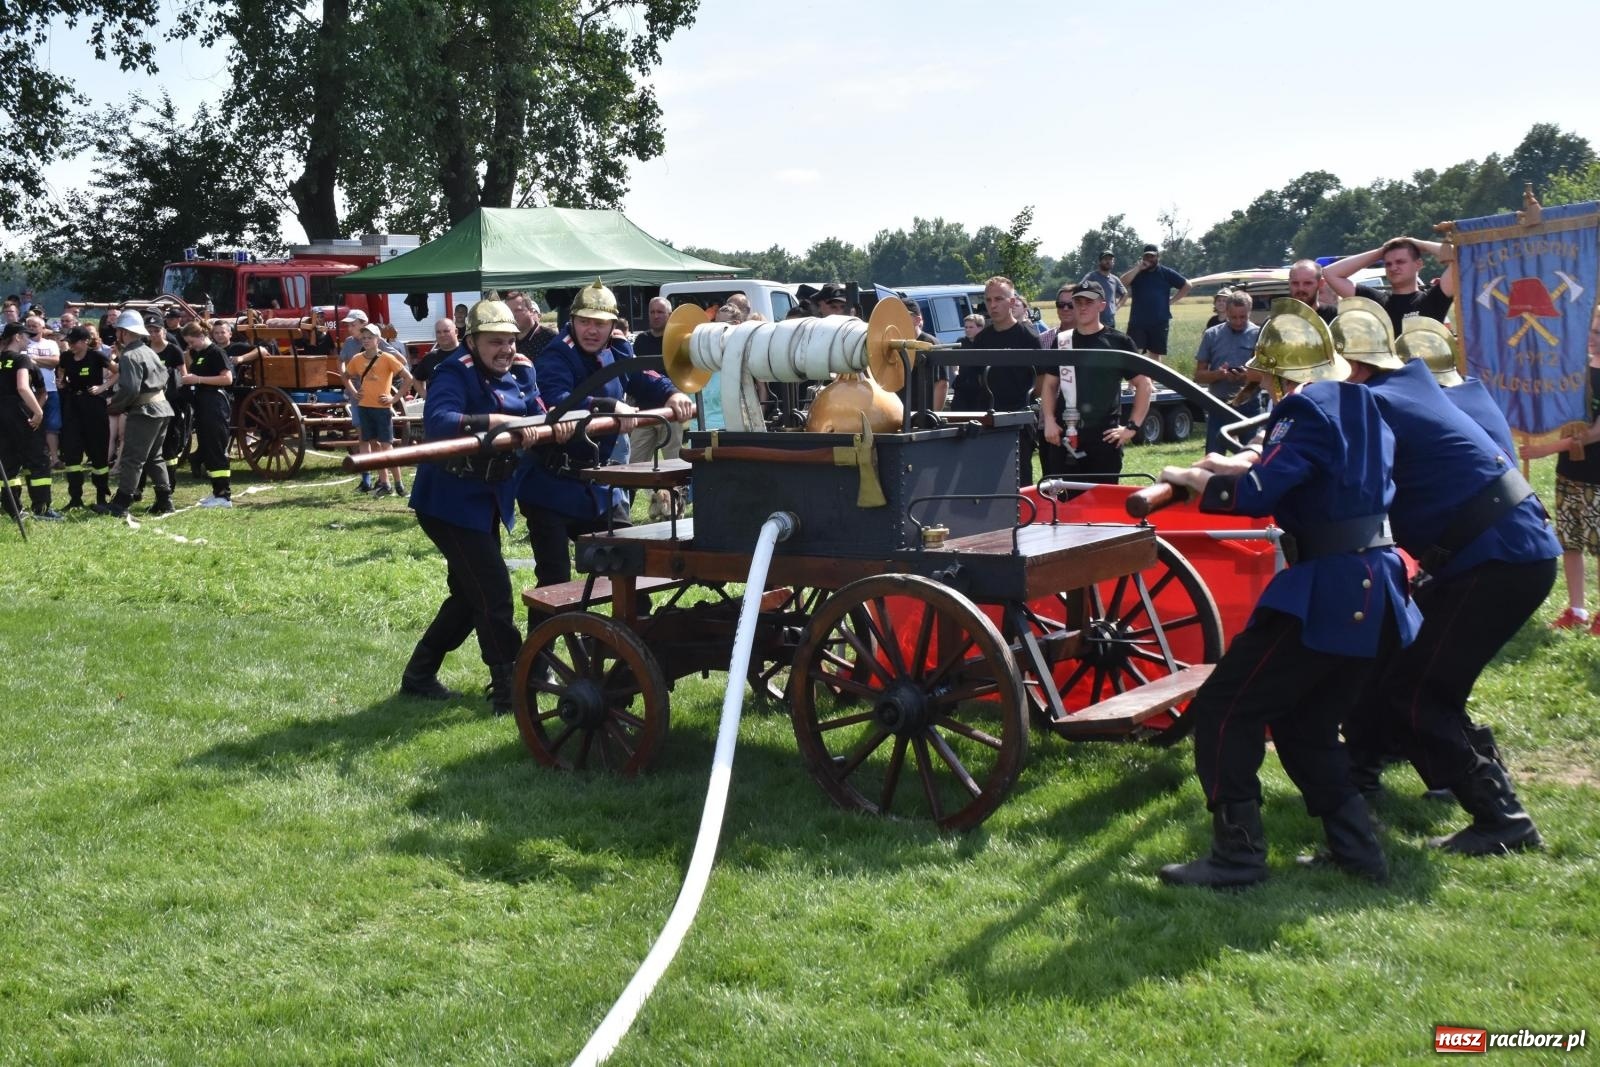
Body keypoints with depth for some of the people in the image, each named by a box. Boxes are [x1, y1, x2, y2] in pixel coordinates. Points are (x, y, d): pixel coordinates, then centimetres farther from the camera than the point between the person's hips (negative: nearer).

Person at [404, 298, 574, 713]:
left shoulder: (513, 379, 8)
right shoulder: (454, 375, -18)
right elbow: (437, 421, -35)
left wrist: (556, 420, -25)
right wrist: (494, 421, -45)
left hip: (487, 500, 9)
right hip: (450, 501, -9)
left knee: (468, 594, 17)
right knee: (493, 592, -11)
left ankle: (419, 675, 32)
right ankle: (510, 689, -4)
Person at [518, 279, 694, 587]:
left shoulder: (618, 352, 8)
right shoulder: (555, 357, -17)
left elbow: (644, 379, 0)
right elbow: (557, 402, -34)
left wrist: (672, 395, -22)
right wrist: (611, 407, -44)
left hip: (597, 481, 7)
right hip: (552, 484, -7)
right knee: (555, 580, -3)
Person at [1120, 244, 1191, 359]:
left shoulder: (1166, 273, 4)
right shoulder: (1135, 271, 5)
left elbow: (1186, 285, 7)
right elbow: (1123, 282, -13)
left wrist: (1171, 300, 2)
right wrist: (1139, 268, -15)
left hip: (1159, 322, 1)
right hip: (1137, 322, -1)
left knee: (1155, 354, 10)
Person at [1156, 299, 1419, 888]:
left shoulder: (1306, 409, -11)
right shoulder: (1362, 406, 16)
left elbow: (1257, 495, -22)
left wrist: (1190, 478, -8)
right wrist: (1252, 462, 19)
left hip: (1327, 592, -9)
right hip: (1377, 589, 9)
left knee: (1223, 711, -2)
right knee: (1305, 725, 21)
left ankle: (1238, 855, 0)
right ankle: (1356, 849, 20)